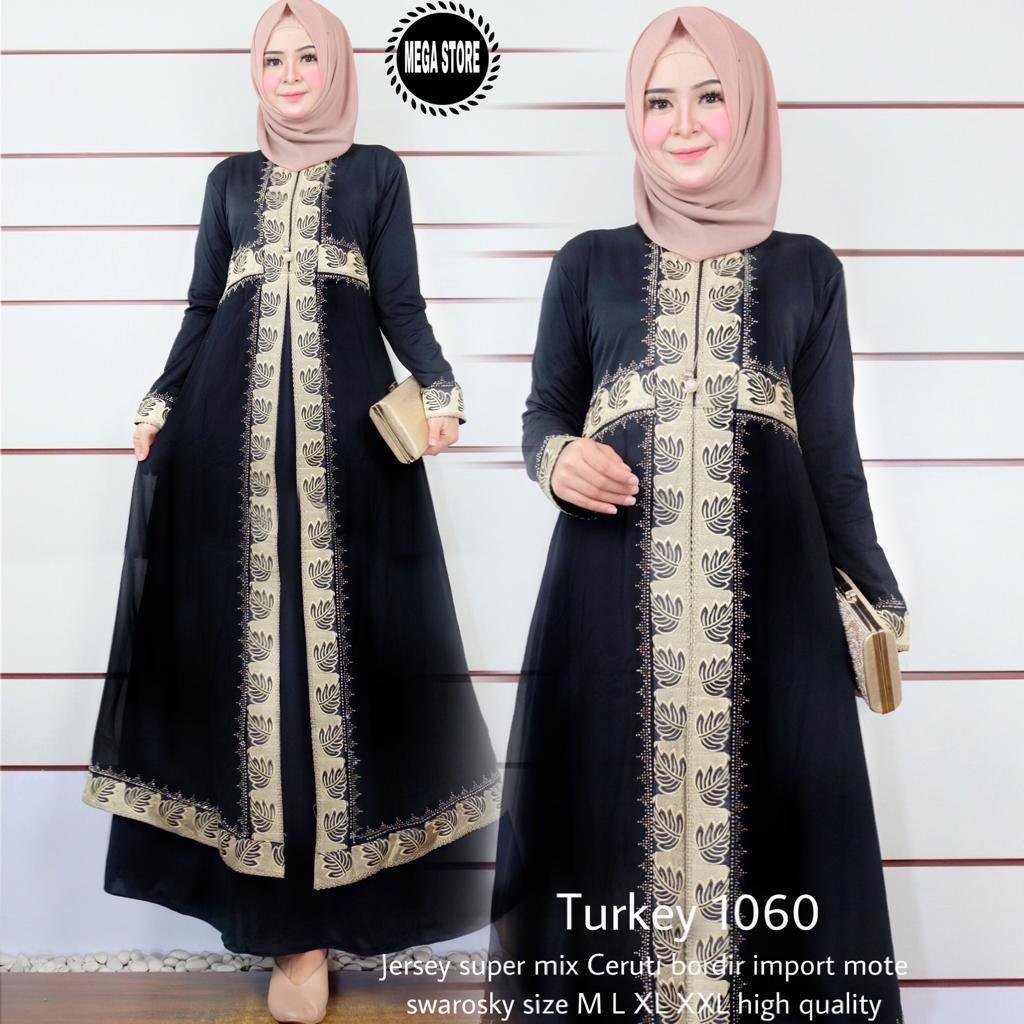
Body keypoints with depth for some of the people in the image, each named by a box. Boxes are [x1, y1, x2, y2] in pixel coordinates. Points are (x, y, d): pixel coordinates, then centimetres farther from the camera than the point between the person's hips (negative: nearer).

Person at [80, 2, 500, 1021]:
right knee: (244, 627, -3)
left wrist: (440, 389, -9)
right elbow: (201, 308, 19)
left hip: (345, 418, -2)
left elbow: (401, 304, 7)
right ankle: (295, 917, 6)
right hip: (232, 421, 3)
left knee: (339, 623, -7)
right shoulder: (230, 177, 21)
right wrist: (163, 401, 8)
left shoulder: (377, 171, 14)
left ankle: (308, 908, 5)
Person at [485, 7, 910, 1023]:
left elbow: (832, 453, 10)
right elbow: (542, 415, 13)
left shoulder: (807, 269, 10)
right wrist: (557, 460, -10)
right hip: (613, 603, 0)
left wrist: (878, 600, 10)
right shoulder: (588, 263, 9)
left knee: (766, 814, 1)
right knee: (606, 811, 2)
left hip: (768, 601, 1)